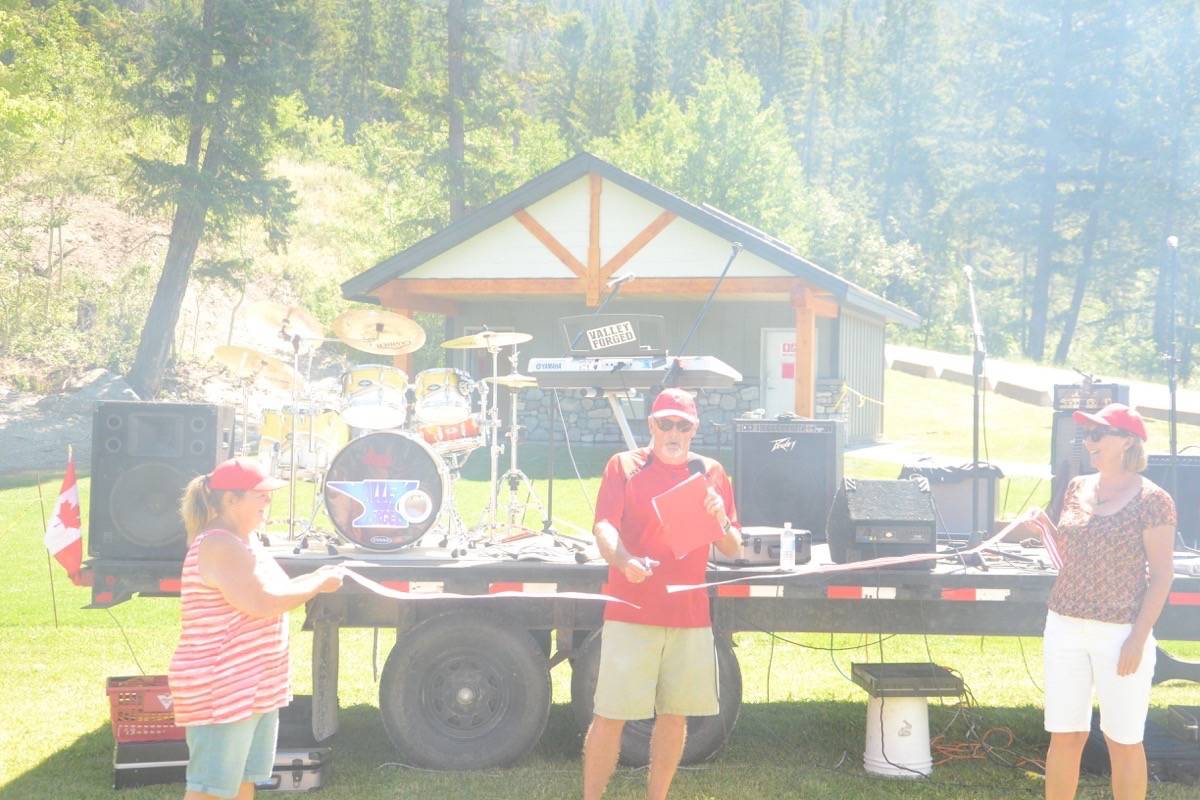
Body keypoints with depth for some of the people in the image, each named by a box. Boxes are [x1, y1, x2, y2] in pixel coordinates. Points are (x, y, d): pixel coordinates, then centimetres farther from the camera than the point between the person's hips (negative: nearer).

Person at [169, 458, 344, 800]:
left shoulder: (242, 541, 13)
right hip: (220, 691, -11)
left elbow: (271, 591, 22)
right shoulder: (219, 546, -21)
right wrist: (319, 585, -14)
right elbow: (262, 603, -24)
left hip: (253, 687, 11)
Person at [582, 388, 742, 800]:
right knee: (610, 715, -4)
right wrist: (625, 561, -30)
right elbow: (604, 527, -9)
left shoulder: (710, 472, 11)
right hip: (631, 611, -3)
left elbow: (732, 548, 10)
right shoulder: (624, 465, 2)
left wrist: (720, 520, -13)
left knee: (675, 716, 9)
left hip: (690, 614, 4)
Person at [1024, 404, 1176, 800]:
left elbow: (1162, 575, -10)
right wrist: (1044, 526, -2)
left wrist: (1138, 639, -15)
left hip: (1120, 634, -5)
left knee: (1123, 741, 6)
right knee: (1064, 736, 8)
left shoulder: (1151, 500, -9)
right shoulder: (1077, 488, 8)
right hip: (1065, 628, 5)